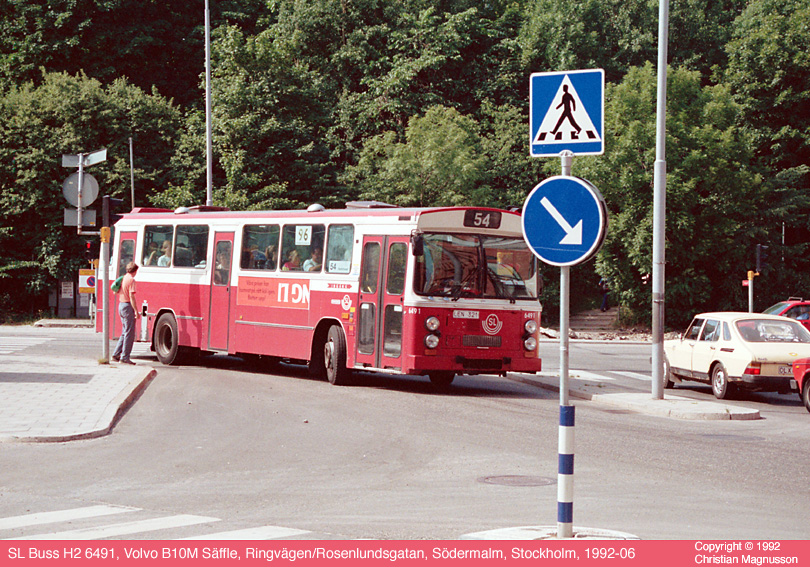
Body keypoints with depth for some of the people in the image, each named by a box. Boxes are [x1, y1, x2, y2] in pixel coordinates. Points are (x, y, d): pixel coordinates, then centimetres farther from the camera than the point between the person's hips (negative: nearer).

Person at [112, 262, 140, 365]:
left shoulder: (123, 278, 12)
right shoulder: (131, 280, -13)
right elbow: (131, 296, -18)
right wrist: (136, 311, -18)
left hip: (121, 305, 9)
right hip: (128, 306, -9)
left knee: (124, 333, 17)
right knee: (129, 334, -4)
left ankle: (116, 354, 16)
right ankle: (124, 357, -4)